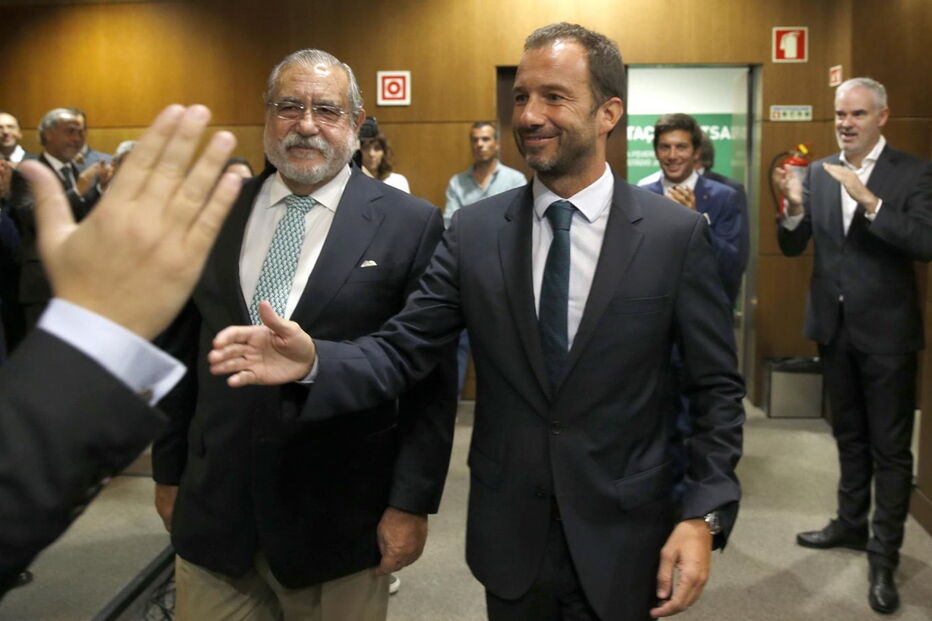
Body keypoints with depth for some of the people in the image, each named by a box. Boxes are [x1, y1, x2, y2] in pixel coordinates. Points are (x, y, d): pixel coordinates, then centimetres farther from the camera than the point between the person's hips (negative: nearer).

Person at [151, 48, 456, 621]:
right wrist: (169, 470, 13)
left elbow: (431, 378, -7)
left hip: (338, 524, -3)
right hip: (212, 509, 3)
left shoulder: (409, 224, -8)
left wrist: (412, 502, -8)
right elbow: (180, 351, 10)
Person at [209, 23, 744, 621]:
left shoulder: (677, 233, -8)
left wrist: (704, 515, -12)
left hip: (622, 543, -1)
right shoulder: (474, 231, -3)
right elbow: (402, 349, -7)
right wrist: (313, 362, -25)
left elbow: (717, 387, -5)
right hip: (509, 538, 2)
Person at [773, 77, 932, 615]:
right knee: (850, 435, 20)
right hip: (834, 327, 4)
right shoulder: (819, 173, 3)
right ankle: (852, 523, 37)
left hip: (886, 330, -4)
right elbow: (793, 248, 2)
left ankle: (885, 556, 16)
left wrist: (869, 201, -30)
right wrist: (794, 207, -17)